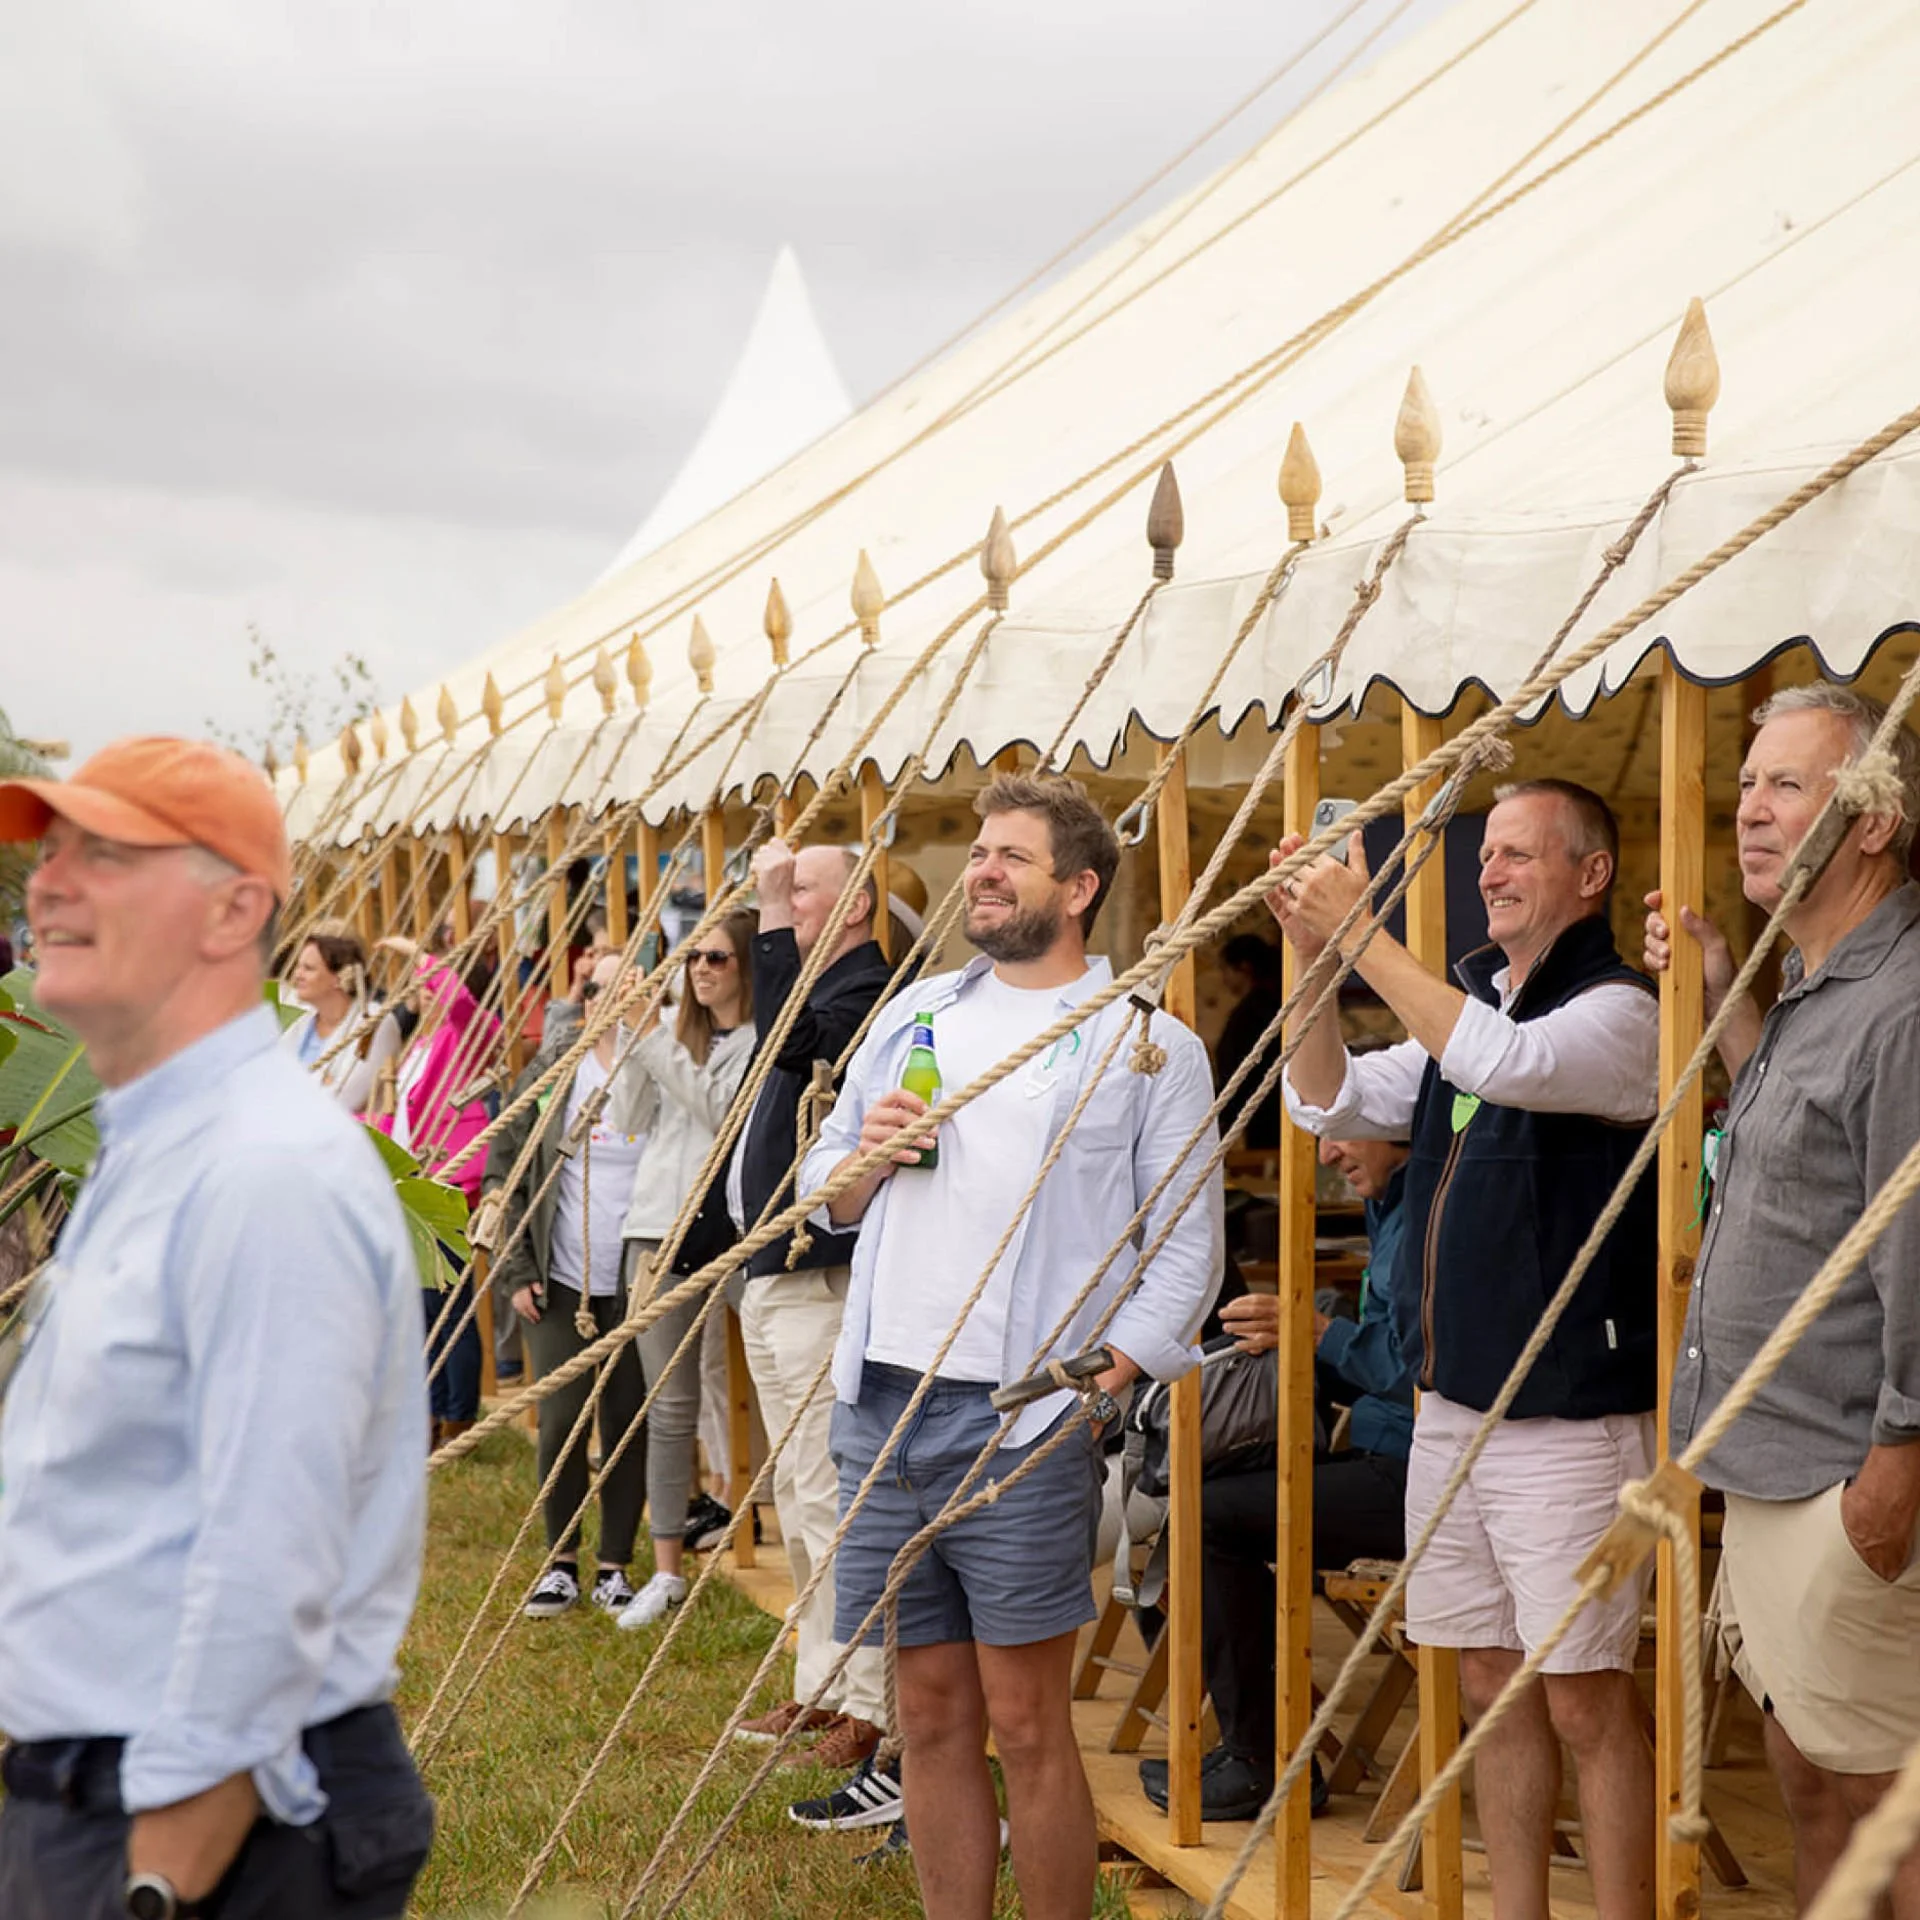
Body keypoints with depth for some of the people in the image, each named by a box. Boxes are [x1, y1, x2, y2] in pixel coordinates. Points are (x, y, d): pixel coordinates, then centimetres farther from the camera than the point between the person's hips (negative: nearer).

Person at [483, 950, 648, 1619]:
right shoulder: (549, 1078, 4)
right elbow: (504, 1170, 7)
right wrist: (516, 1271, 2)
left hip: (638, 1285, -1)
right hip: (561, 1285, 1)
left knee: (627, 1424, 5)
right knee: (561, 1422, 2)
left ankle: (616, 1566, 18)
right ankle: (561, 1562, 18)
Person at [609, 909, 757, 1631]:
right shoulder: (677, 1034, 15)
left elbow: (719, 1107, -16)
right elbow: (631, 1120, 10)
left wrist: (652, 1037, -14)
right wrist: (634, 1038, -2)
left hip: (734, 1226, -5)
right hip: (665, 1226, 5)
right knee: (669, 1404, 7)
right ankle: (667, 1572, 12)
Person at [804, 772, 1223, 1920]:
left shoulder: (1151, 1045, 1)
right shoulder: (915, 1017, 16)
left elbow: (1186, 1253, -3)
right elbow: (825, 1192, 22)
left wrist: (1094, 1387, -13)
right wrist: (867, 1158, 0)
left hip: (1022, 1422, -5)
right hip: (886, 1404, 5)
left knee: (1027, 1722, -2)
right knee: (933, 1709, 10)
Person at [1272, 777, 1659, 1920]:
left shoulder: (1619, 1012, -9)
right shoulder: (1469, 1003, 15)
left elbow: (1503, 1063, -28)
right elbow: (1331, 1105, 12)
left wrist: (1363, 933, -23)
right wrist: (1314, 956, -2)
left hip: (1571, 1420, -8)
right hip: (1452, 1407, 8)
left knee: (1584, 1701, -3)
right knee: (1493, 1686, 13)